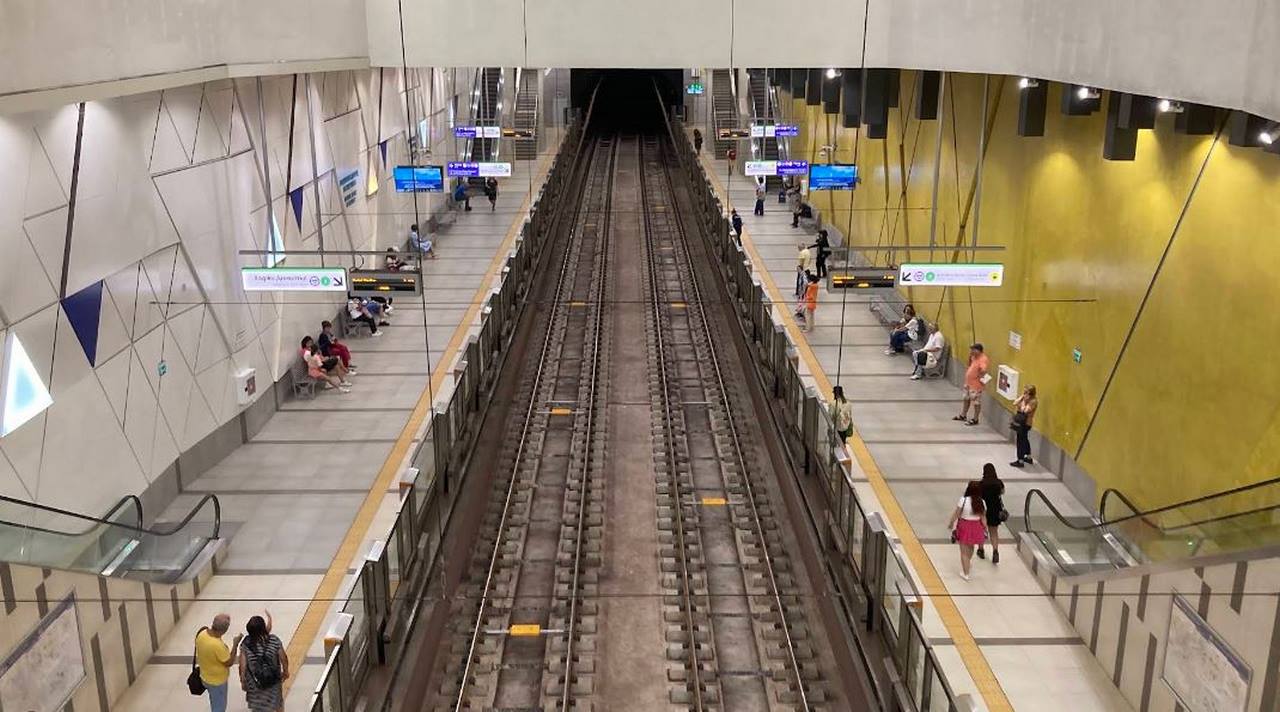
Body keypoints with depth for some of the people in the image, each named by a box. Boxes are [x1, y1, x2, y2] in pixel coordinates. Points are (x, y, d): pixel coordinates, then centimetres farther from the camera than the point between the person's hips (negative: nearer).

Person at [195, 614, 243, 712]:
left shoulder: (202, 633, -16)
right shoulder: (217, 645, -40)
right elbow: (229, 663, -23)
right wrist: (235, 644, -18)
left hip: (206, 676, 7)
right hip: (217, 681, -7)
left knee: (215, 703, 31)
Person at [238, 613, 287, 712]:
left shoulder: (245, 645, -18)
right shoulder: (274, 641, -20)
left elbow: (243, 667, -12)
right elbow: (283, 658, -10)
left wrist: (243, 681, 4)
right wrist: (285, 671, 9)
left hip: (254, 683, 0)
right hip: (273, 681, 0)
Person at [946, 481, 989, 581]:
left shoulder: (963, 500, -18)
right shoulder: (982, 502, -8)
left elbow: (956, 514, -11)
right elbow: (983, 517, -2)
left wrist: (950, 524, 5)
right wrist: (985, 529, 9)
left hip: (964, 526, -4)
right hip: (976, 527, 4)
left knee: (964, 552, 8)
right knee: (970, 548, 28)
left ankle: (965, 573, 13)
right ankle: (966, 565, 51)